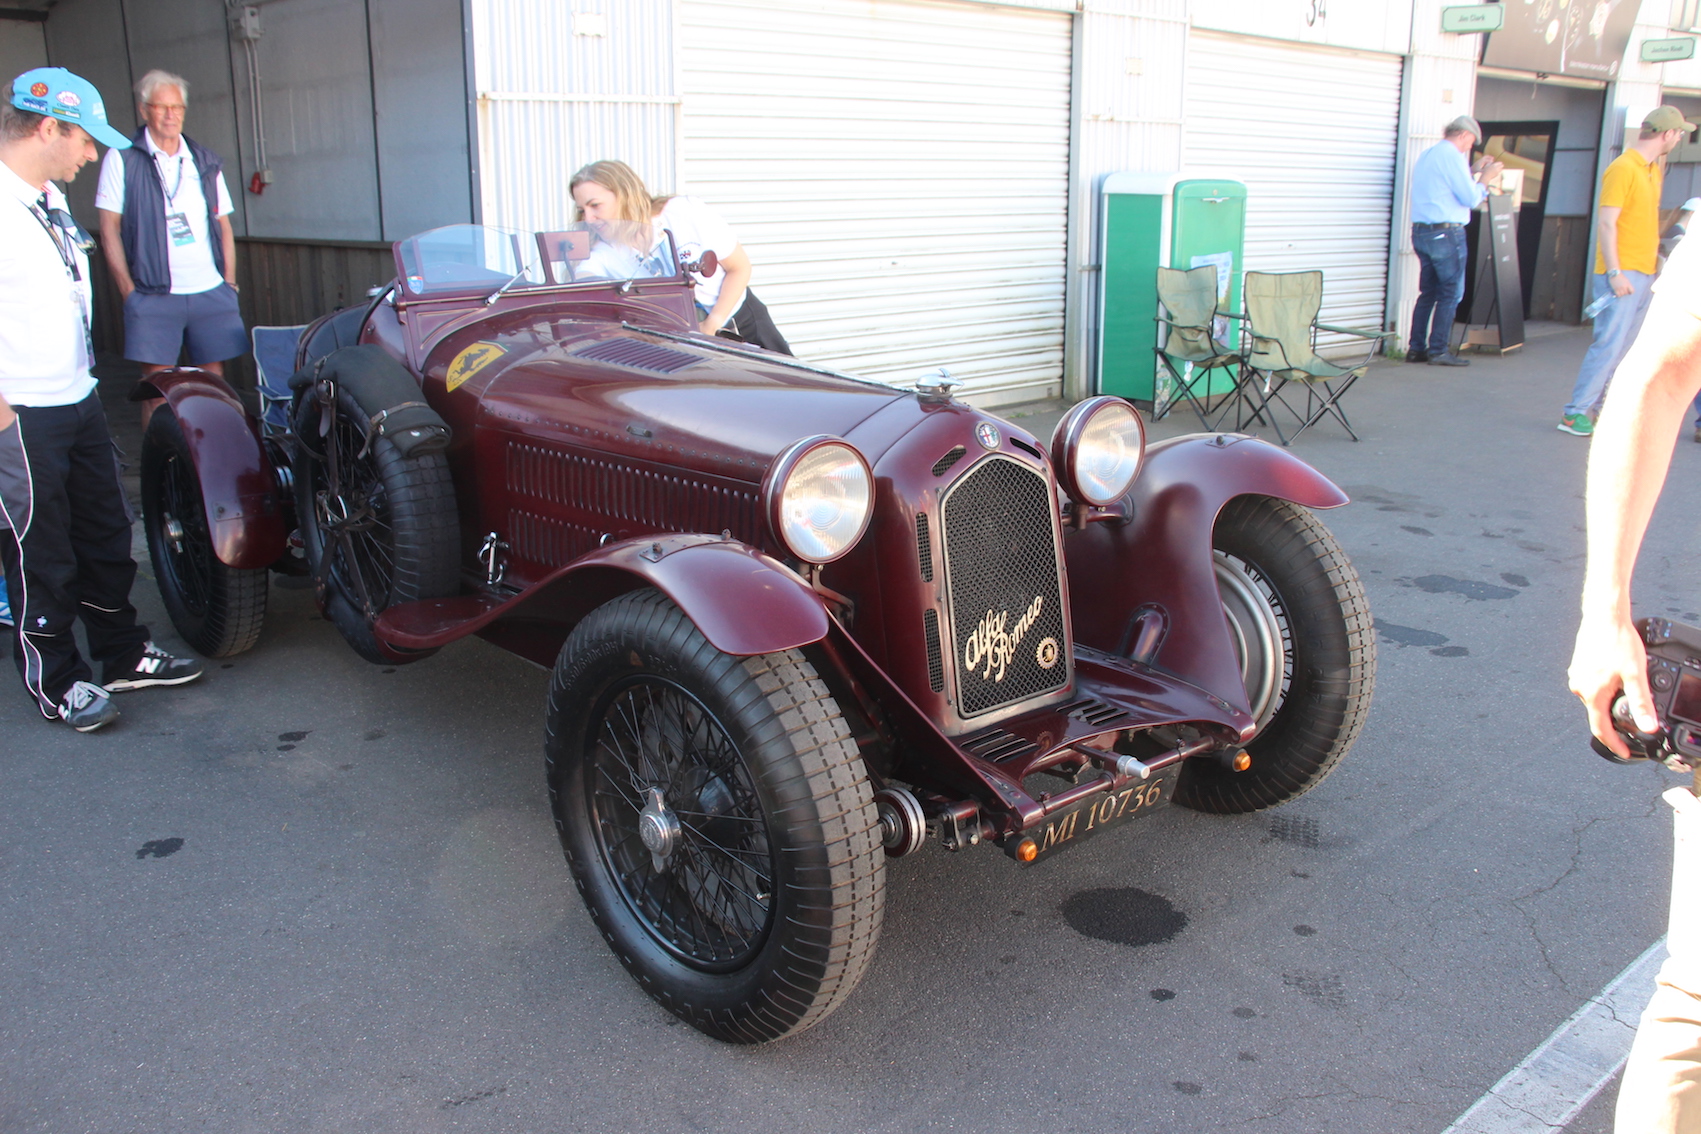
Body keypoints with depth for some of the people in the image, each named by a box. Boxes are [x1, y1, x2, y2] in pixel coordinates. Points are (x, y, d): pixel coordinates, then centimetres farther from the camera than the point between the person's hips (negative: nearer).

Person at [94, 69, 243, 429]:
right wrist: (128, 289, -6)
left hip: (211, 292, 3)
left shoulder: (205, 162, 13)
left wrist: (229, 283, 7)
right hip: (154, 295, -3)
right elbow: (109, 229, 0)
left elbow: (224, 226, 16)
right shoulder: (122, 159, 1)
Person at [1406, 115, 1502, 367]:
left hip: (1420, 232, 9)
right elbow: (1471, 198, -11)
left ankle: (1416, 348, 11)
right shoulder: (1452, 155, -11)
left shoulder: (1427, 155, 16)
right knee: (1451, 293, -1)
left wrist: (1473, 171, 26)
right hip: (1447, 233, -9)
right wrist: (1485, 178, 5)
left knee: (1428, 292, 13)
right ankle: (1439, 350, -2)